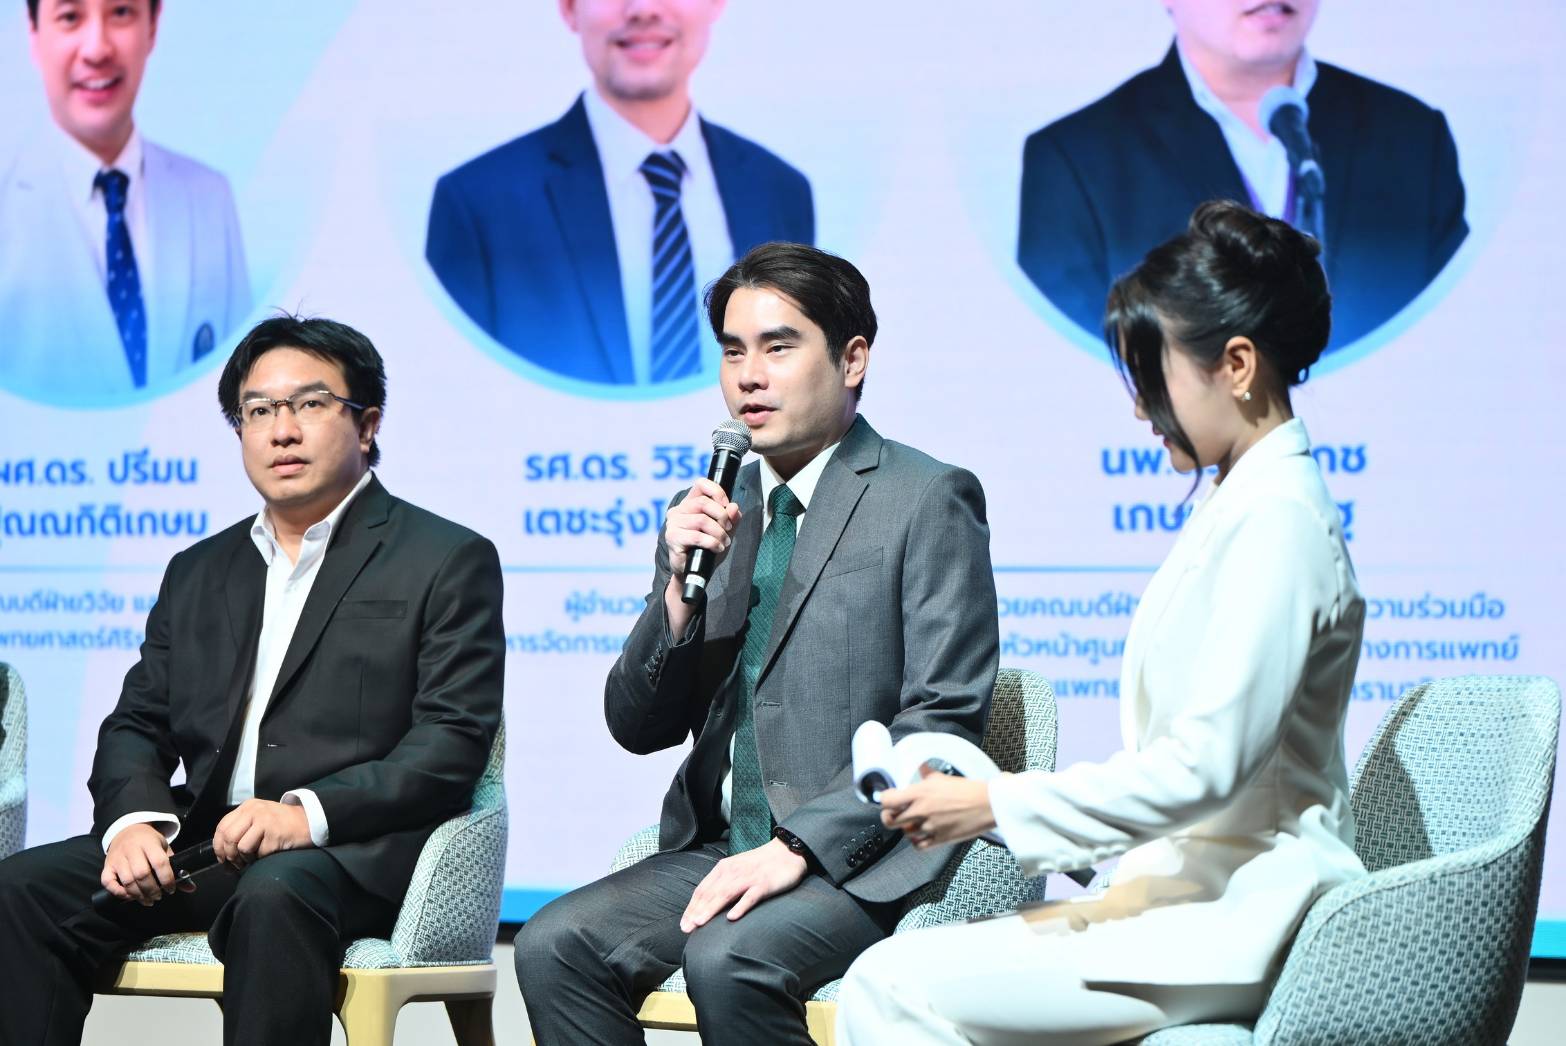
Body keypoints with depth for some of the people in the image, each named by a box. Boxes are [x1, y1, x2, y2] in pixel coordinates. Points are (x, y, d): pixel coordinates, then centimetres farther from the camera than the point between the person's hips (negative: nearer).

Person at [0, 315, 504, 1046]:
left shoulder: (447, 562, 3)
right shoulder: (197, 574, 22)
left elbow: (452, 742, -7)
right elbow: (137, 726, 18)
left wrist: (308, 815, -22)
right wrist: (134, 819, -7)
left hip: (351, 856, -5)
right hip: (200, 849, 5)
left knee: (274, 896, -39)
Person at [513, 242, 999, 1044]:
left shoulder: (926, 501, -3)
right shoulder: (716, 510, 15)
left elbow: (941, 726, -11)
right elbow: (637, 728, 12)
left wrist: (798, 846, -20)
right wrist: (679, 590, -6)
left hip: (862, 857, -6)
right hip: (723, 848, 6)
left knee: (726, 961, -33)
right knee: (552, 946, -18)